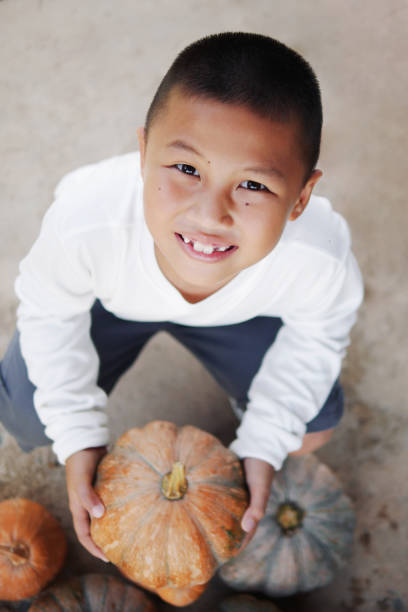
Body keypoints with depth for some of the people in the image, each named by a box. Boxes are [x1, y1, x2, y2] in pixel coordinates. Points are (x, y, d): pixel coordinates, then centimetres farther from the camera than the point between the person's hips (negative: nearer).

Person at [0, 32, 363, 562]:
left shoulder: (321, 258, -40)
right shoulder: (84, 222, -45)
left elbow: (314, 335, -14)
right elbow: (50, 314, -20)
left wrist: (262, 447, -15)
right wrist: (78, 436, -19)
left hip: (239, 313, 1)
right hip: (111, 300, 0)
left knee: (313, 424, 0)